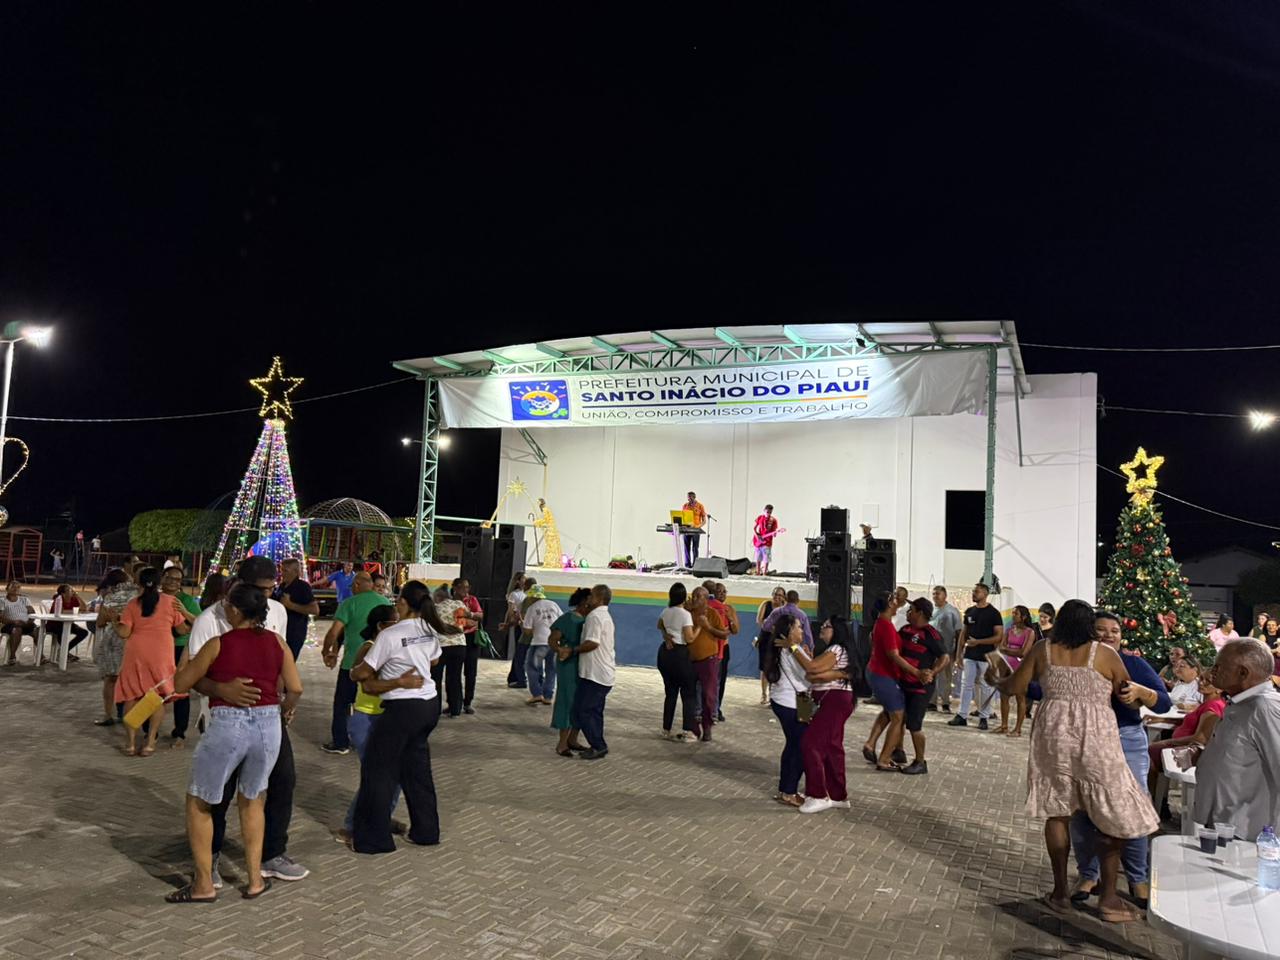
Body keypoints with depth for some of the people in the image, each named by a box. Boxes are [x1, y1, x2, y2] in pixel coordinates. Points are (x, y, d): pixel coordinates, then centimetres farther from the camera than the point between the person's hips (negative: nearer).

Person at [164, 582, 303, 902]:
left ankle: (204, 884, 20)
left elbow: (180, 684, 3)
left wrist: (186, 659, 23)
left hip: (227, 725, -4)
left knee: (198, 803, 17)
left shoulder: (217, 644, -5)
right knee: (252, 800, 23)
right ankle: (255, 880, 25)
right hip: (269, 724, 4)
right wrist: (285, 709, 22)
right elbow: (295, 688, 2)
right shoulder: (276, 641, 3)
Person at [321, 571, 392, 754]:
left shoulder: (350, 603, -9)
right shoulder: (385, 602, 5)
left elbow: (334, 632, -15)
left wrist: (326, 651, 1)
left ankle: (340, 743, 13)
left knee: (342, 703, 10)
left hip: (352, 662, -4)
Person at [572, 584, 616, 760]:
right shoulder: (606, 616, 18)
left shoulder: (595, 616, -15)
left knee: (582, 711, -4)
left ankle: (599, 746, -3)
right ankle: (599, 747, 16)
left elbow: (592, 643, -24)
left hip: (594, 673, -10)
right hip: (605, 673, 10)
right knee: (594, 711, 14)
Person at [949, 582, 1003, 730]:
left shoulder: (993, 613, -5)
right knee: (966, 685, 3)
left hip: (986, 657, -5)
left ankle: (983, 718, 10)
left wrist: (978, 642, -16)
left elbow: (999, 636, -9)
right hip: (970, 656, 5)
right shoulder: (969, 612, 11)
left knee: (985, 687, 2)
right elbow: (963, 633, 16)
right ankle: (962, 716, 8)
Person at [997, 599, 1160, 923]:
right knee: (1114, 815, 11)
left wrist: (997, 680, 31)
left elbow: (1013, 686, 10)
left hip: (1053, 736, 2)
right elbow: (1128, 691, 9)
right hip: (1095, 738, -2)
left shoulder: (1043, 650, 5)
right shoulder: (1105, 654, -1)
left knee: (1056, 812, 11)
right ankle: (1108, 898, 13)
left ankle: (1061, 893, 17)